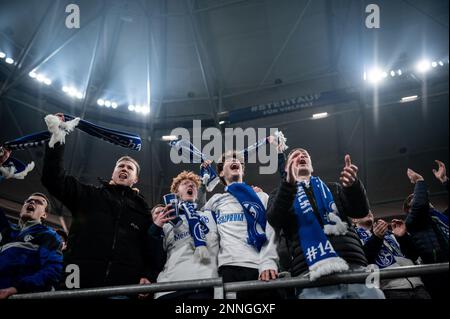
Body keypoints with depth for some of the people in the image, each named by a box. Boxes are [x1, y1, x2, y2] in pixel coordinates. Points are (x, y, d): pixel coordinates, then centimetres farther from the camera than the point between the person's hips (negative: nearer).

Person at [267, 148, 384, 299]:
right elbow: (274, 220, -1)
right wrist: (289, 183, -18)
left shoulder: (332, 188, 28)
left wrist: (353, 185, -11)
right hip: (312, 273, -2)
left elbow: (361, 211, 11)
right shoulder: (280, 194, 21)